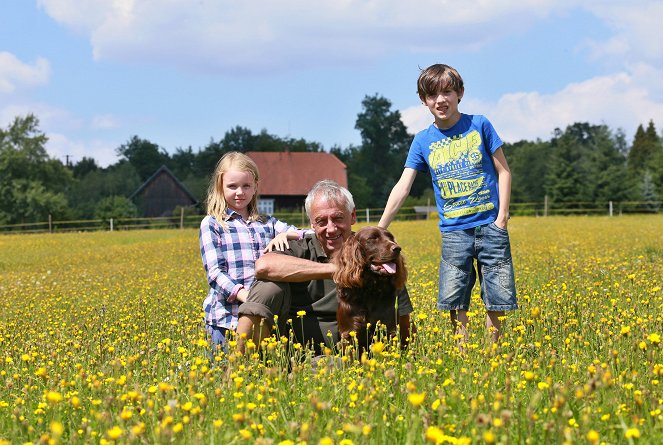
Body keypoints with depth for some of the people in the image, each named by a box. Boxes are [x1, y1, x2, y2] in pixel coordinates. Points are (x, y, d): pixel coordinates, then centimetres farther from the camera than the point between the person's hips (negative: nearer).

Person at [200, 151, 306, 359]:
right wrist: (244, 296, -20)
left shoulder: (268, 223, 16)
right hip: (225, 318, -3)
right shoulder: (211, 224, 4)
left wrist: (286, 234, -10)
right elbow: (215, 272, -6)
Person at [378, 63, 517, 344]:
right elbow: (403, 187, 0)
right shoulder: (423, 141, 4)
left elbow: (503, 171, 3)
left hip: (490, 227, -1)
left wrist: (502, 217, -5)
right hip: (453, 232, 1)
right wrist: (378, 230, -8)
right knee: (454, 302, -2)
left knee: (497, 300, 1)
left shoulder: (479, 125, 0)